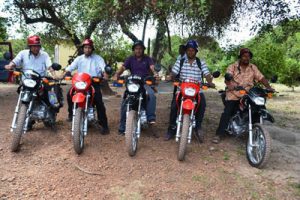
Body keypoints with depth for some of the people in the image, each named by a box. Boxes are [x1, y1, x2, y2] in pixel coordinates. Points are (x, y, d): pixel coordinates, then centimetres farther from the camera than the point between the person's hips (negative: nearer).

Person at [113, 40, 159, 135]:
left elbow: (152, 67, -10)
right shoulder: (130, 59, 11)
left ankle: (151, 118, -27)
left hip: (145, 83, -1)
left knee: (152, 95, -32)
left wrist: (155, 73, -35)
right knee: (125, 101, -17)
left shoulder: (147, 58, 8)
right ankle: (122, 127, -8)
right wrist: (116, 75, -25)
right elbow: (122, 68, -3)